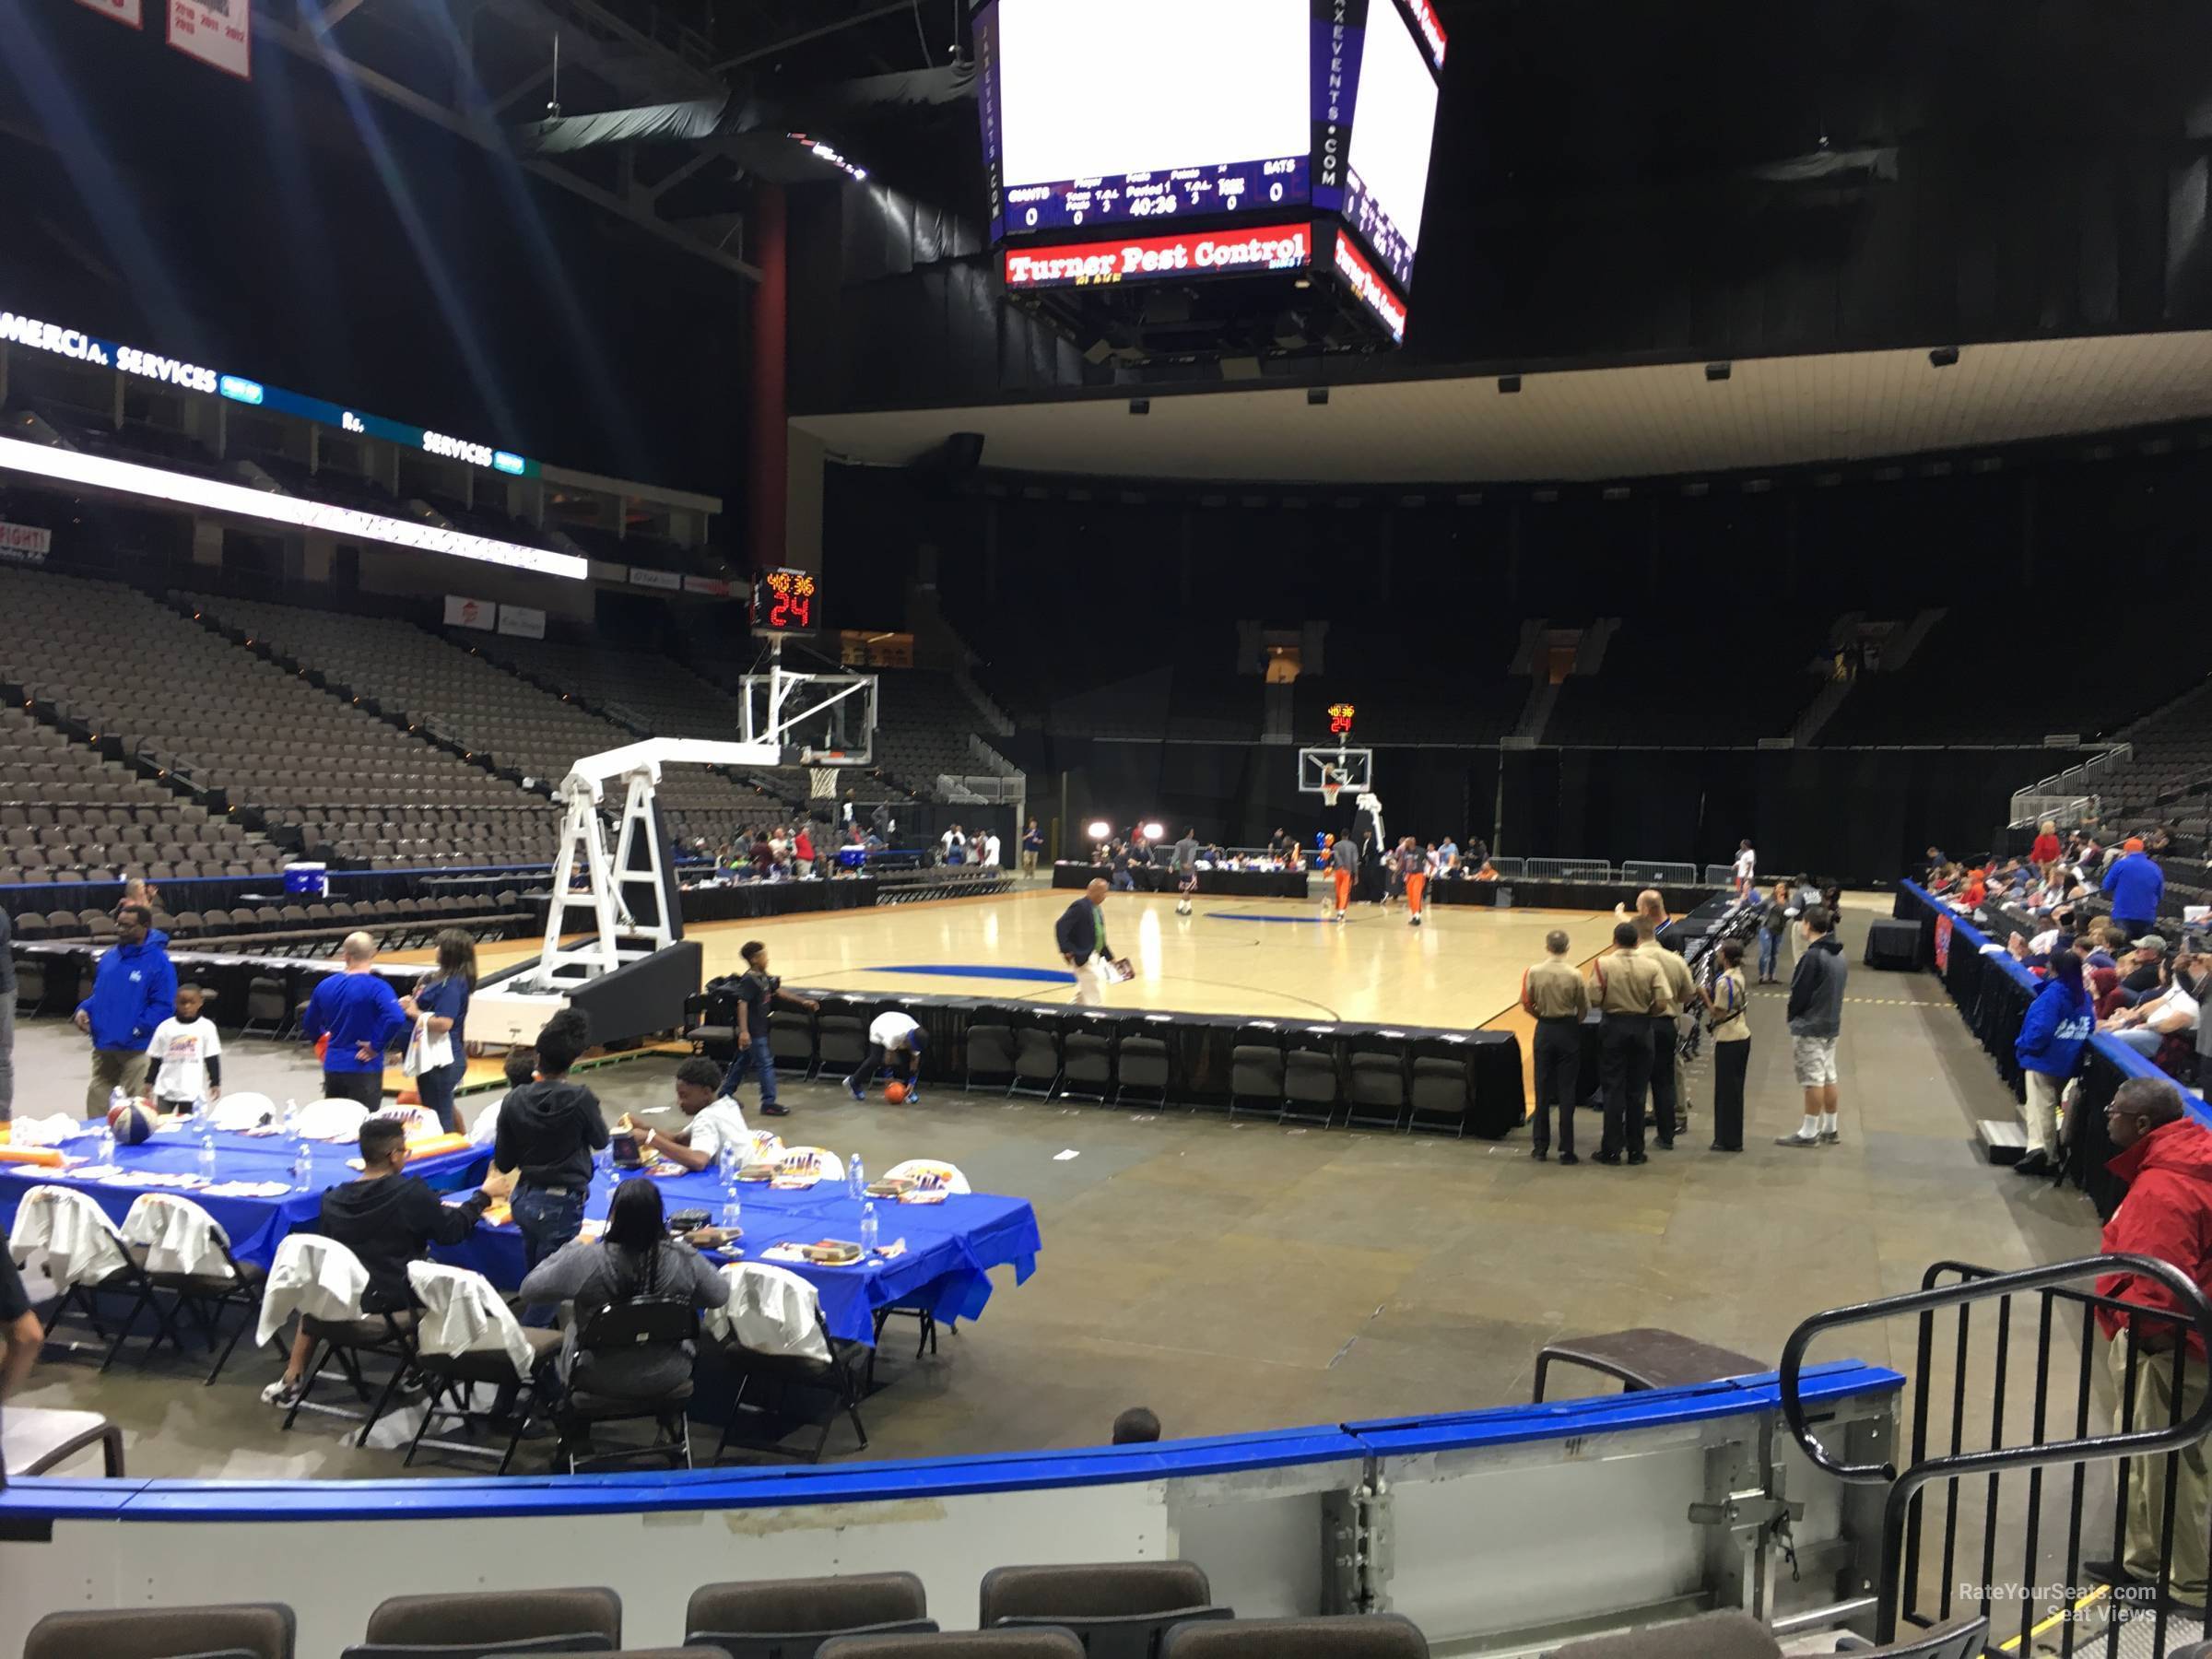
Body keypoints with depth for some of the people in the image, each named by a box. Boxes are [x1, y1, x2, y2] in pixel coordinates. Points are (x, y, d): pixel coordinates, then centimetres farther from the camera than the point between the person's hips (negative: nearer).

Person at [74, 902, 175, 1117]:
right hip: (103, 1046, 7)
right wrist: (84, 1009, 4)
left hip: (136, 1048, -7)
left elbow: (164, 1006, -14)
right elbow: (98, 993, 23)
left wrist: (137, 1030, -19)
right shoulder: (109, 956, 9)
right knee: (98, 1097, 14)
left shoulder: (158, 962, -11)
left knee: (135, 1105, -1)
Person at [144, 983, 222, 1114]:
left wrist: (215, 1083, -1)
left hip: (193, 1090, -2)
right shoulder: (165, 1027, 2)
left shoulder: (206, 1027, -2)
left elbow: (212, 1059, 0)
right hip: (166, 1089, 2)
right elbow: (155, 1058, 9)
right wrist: (149, 1082, 9)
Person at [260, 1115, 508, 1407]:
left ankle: (291, 1381, 37)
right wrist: (483, 1195, 4)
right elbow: (452, 1230, -9)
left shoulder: (333, 1199, -8)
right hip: (396, 1300, -4)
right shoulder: (412, 1193, -19)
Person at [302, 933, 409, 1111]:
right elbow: (396, 1019, -31)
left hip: (332, 1067, 5)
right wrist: (377, 1046, -17)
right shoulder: (375, 987, -15)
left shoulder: (325, 986, 2)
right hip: (364, 1068, -5)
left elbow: (309, 1025, 15)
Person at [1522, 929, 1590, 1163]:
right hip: (1569, 1031, -1)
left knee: (1543, 1090, 11)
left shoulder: (1534, 972, -8)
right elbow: (1584, 1008, -5)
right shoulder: (1574, 975, -12)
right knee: (1566, 1091, 4)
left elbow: (1526, 1004, -4)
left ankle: (1541, 1147, 16)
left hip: (1544, 1030, 1)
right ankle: (1566, 1150, 6)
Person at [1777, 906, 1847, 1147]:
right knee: (1829, 1078, 14)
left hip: (1809, 1028, -9)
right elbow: (1838, 989, 12)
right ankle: (1829, 1130, 22)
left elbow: (1799, 992, -16)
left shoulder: (1813, 956, -20)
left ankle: (1808, 1133, 1)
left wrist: (1792, 1017, 0)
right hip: (1832, 1025, 9)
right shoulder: (1839, 956, 8)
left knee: (1813, 1080, -4)